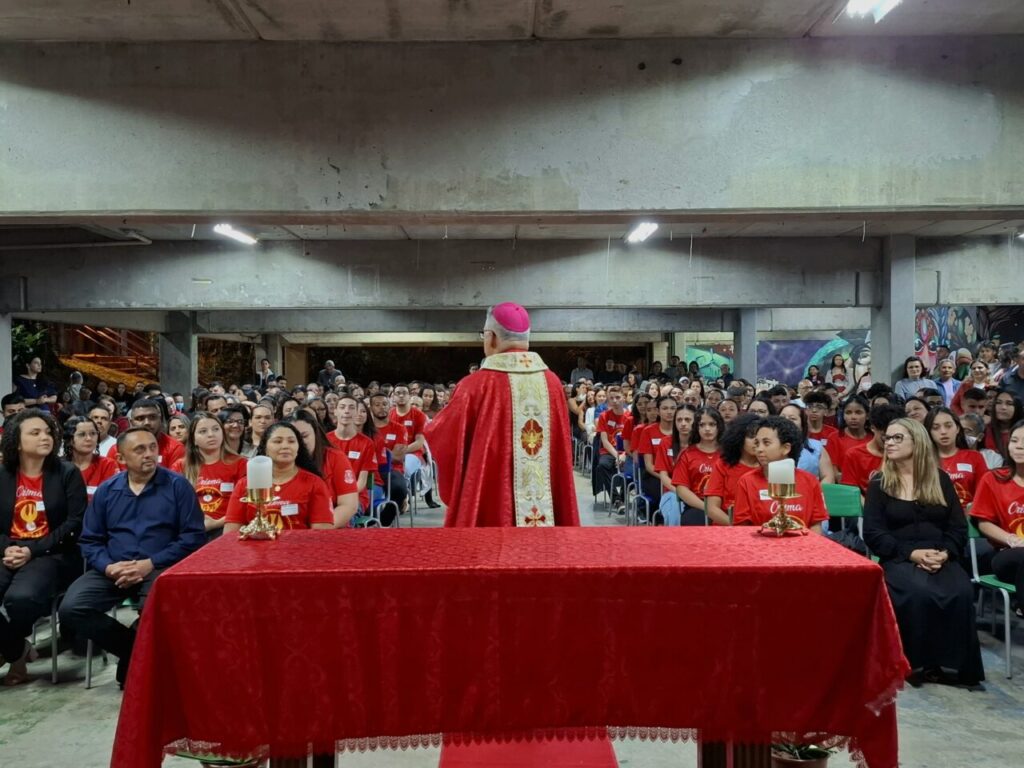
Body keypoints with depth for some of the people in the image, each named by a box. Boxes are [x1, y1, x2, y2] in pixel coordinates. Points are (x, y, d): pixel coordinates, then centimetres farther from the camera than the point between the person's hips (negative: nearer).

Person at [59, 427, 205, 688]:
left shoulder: (177, 485, 0)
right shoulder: (106, 490, 12)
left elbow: (193, 536, -6)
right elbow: (90, 540, 11)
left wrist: (150, 564, -15)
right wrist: (108, 566, -10)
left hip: (160, 568, -4)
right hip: (112, 570, 4)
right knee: (70, 609, -19)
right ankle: (134, 648, 2)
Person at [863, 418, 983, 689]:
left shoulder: (940, 479, 13)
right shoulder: (879, 483, 7)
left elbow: (958, 526, 9)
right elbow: (873, 532, -1)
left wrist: (945, 553, -11)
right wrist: (912, 553, -15)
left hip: (941, 559, 2)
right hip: (899, 559, -2)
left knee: (961, 594, -30)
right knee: (918, 594, -34)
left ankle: (952, 664, -15)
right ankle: (917, 663, -18)